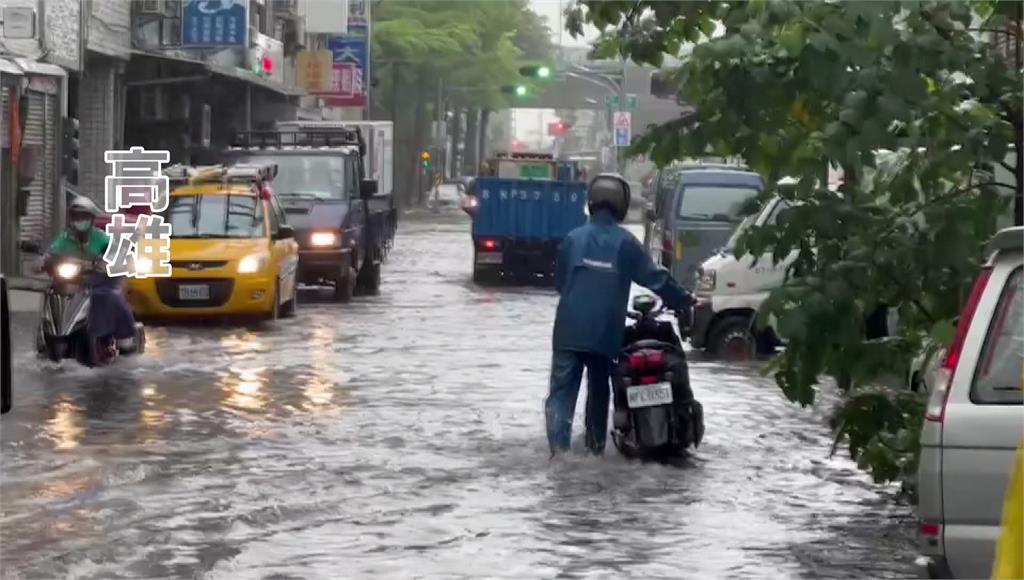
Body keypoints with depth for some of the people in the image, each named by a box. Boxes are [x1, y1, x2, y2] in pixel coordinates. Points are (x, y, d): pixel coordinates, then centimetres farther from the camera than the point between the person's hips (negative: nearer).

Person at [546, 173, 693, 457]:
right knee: (599, 388, 17)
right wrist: (684, 300, 13)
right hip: (605, 332, 0)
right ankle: (596, 443, 21)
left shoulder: (574, 238, 3)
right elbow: (655, 278, 1)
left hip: (570, 329, 0)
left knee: (563, 388, -2)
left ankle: (558, 444, -18)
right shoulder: (625, 243, -1)